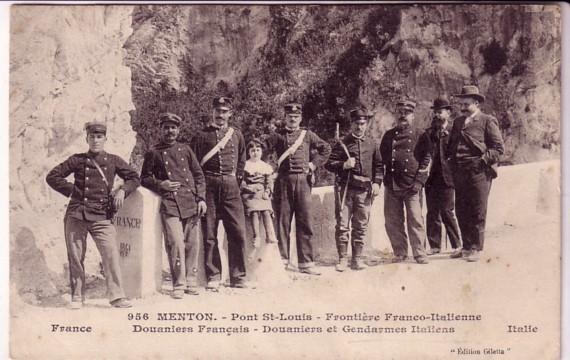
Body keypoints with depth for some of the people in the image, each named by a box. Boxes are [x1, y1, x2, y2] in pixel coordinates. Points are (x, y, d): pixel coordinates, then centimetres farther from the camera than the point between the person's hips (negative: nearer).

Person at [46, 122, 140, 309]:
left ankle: (116, 296, -5)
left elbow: (134, 178, 15)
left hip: (101, 217, 0)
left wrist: (122, 190, -2)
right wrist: (71, 191, 3)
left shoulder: (113, 160, 10)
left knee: (111, 253, -11)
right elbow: (52, 176, 11)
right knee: (75, 257, 4)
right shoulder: (77, 160, 8)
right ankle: (77, 297, 16)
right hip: (76, 215, 0)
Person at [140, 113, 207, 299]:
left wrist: (201, 198, 5)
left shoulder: (185, 150, 16)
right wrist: (160, 184, -7)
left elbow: (199, 175, 15)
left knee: (192, 243, 5)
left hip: (191, 202, 3)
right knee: (176, 243, -12)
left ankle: (191, 281, 18)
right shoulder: (153, 154, 9)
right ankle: (179, 284, -2)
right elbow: (145, 178, 11)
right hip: (169, 203, -3)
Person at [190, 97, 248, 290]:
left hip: (231, 186, 2)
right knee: (209, 234, 0)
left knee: (238, 232, -2)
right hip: (209, 185, -2)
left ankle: (238, 277, 7)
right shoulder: (202, 135, 4)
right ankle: (213, 277, 8)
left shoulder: (236, 134, 13)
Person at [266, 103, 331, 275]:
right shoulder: (278, 135, 7)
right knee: (282, 221, 2)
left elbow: (326, 148, 18)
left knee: (304, 222, 0)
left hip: (303, 180, 1)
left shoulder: (307, 135, 12)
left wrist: (314, 163, 9)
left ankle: (306, 263, 3)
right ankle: (282, 260, 10)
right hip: (284, 181, -1)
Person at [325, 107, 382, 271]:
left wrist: (376, 183, 5)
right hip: (345, 188, -2)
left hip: (364, 190, 3)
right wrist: (344, 165, -16)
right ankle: (342, 259, 2)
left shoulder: (372, 144, 12)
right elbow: (329, 164, 1)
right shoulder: (343, 143, 4)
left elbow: (378, 166, 18)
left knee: (361, 226, 6)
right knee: (342, 225, -4)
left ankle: (357, 259, 13)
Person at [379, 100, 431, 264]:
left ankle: (420, 254, 3)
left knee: (415, 220, -5)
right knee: (392, 221, 5)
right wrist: (385, 180, 8)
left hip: (412, 185, -3)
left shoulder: (420, 135, 5)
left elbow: (427, 159, 2)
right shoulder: (389, 135, 14)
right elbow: (382, 158, 18)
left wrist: (418, 181, -5)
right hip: (391, 186, 3)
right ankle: (400, 253, 16)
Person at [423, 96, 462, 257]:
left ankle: (457, 245, 6)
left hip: (447, 178, -4)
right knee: (432, 213, 6)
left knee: (447, 212, -5)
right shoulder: (429, 133, 13)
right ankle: (434, 245, 13)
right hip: (431, 179, 4)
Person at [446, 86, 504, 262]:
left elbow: (498, 147, -4)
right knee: (461, 212, 8)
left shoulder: (487, 121, 0)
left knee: (478, 213, -1)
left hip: (479, 173, -6)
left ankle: (475, 249, 6)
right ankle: (466, 246, 18)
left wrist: (483, 160, -14)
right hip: (459, 173, 6)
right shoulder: (457, 122, 18)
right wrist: (450, 159, 9)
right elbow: (450, 145, 26)